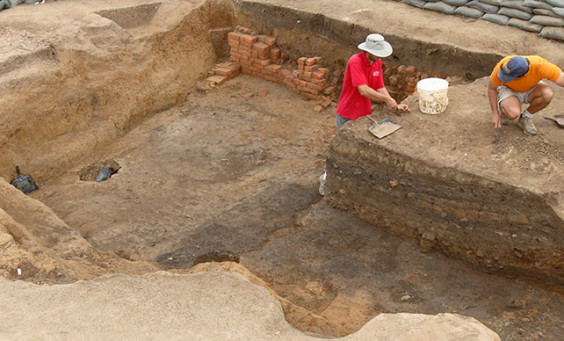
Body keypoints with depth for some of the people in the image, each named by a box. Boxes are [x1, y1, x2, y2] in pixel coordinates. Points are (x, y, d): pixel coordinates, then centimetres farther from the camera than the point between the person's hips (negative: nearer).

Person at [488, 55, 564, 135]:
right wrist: (495, 113, -14)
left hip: (530, 89, 2)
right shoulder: (501, 66, -32)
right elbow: (491, 88, -14)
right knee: (513, 114, -35)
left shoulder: (540, 65, -36)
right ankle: (505, 110, 4)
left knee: (548, 94, -32)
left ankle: (525, 117, -5)